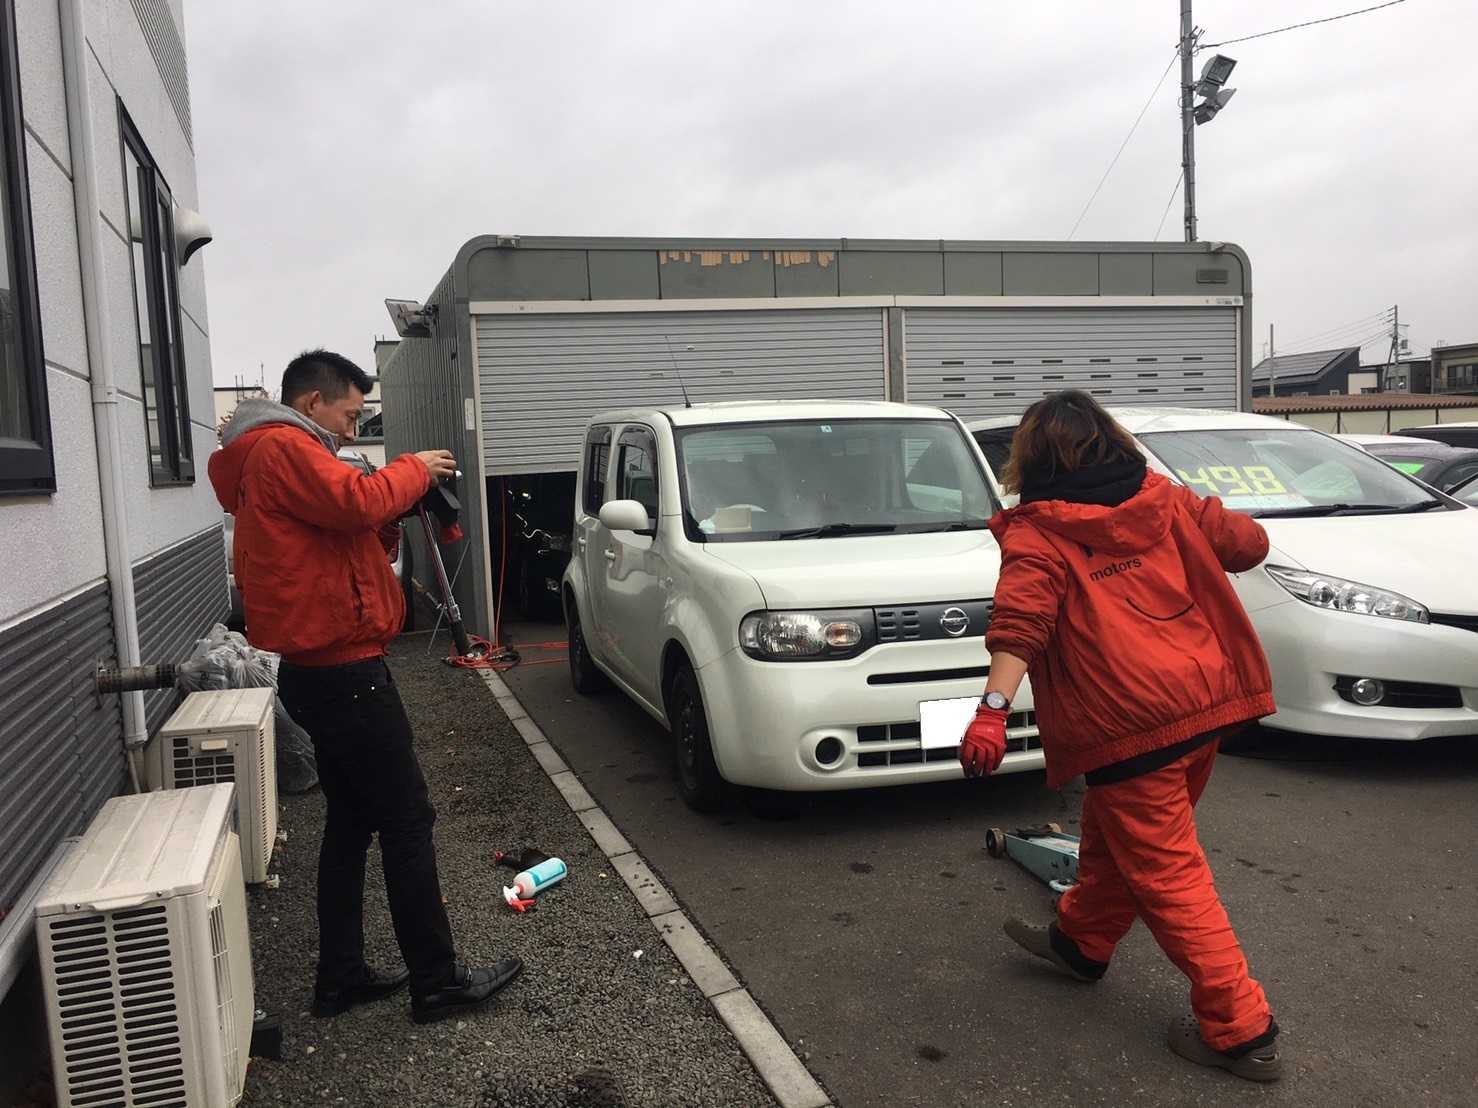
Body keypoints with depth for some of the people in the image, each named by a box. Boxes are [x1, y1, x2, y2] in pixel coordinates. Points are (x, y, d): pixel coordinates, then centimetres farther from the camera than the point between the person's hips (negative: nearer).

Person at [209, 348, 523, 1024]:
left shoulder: (270, 456, 21)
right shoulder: (283, 447, -12)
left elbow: (345, 540, 19)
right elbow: (358, 501, -28)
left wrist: (396, 514, 3)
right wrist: (416, 469, -11)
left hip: (317, 672, 11)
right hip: (343, 671, -11)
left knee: (351, 821, 16)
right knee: (407, 822, -4)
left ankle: (341, 978, 23)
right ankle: (438, 983, 5)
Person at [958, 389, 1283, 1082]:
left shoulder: (1038, 533, -7)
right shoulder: (1164, 499, 8)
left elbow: (1020, 622, -22)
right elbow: (1246, 542, 13)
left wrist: (992, 708, -31)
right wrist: (1209, 531, 35)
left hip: (1130, 723, -7)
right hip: (1207, 701, 8)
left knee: (1168, 874, 4)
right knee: (1111, 835, 24)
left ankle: (1240, 1030, 10)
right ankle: (1080, 941, 43)